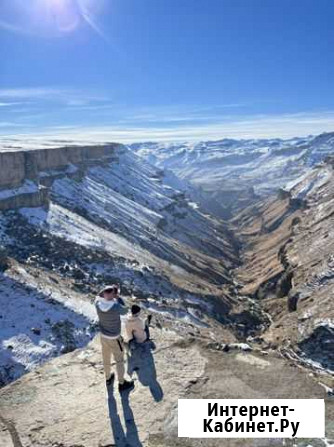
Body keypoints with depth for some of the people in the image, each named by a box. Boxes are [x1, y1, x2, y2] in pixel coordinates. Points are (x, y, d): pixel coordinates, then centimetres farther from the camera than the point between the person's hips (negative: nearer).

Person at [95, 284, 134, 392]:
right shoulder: (116, 307, -35)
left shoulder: (98, 304, -21)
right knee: (119, 361, 16)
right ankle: (122, 383, 34)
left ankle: (108, 378, 50)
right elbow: (125, 311, -10)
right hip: (114, 339, -5)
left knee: (106, 358, 26)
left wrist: (106, 289, -4)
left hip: (103, 336, 5)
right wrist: (118, 297, -12)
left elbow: (98, 296, 5)